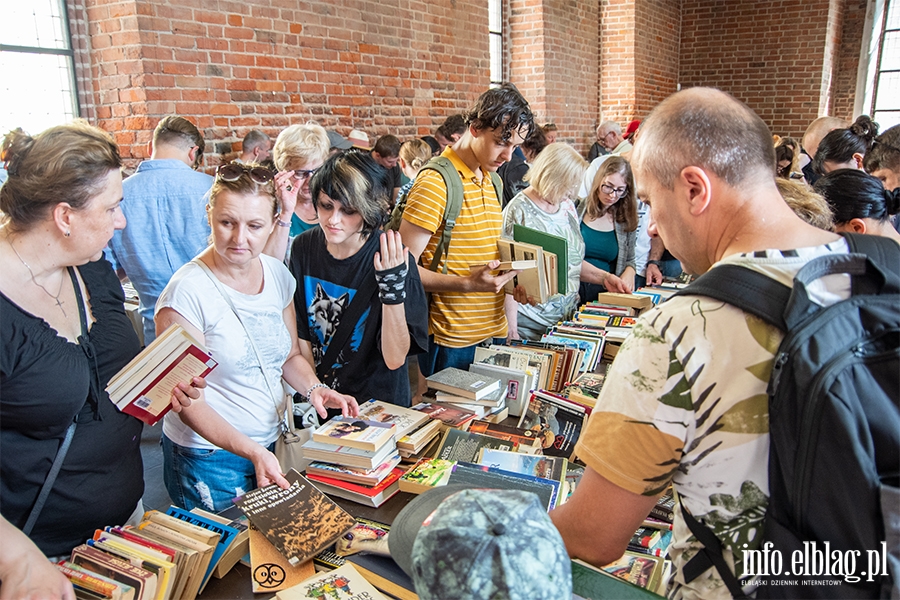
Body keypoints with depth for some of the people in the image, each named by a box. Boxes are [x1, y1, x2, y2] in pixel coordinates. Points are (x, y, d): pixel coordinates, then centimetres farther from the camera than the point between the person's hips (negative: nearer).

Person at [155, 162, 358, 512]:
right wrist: (252, 452, -27)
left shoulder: (278, 274, -1)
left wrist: (313, 388, -9)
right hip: (210, 460, -6)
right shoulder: (188, 292, -20)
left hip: (274, 445, 6)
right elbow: (188, 402, -18)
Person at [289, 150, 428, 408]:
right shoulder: (303, 248, -2)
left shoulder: (390, 260, -14)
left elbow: (395, 359, -16)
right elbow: (300, 332, 6)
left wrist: (393, 291, -27)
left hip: (376, 402, -4)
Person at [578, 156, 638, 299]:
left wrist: (629, 273, -3)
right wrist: (604, 277, -19)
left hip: (606, 294, 4)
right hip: (572, 292, -3)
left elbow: (629, 261, 22)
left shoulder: (626, 220, 11)